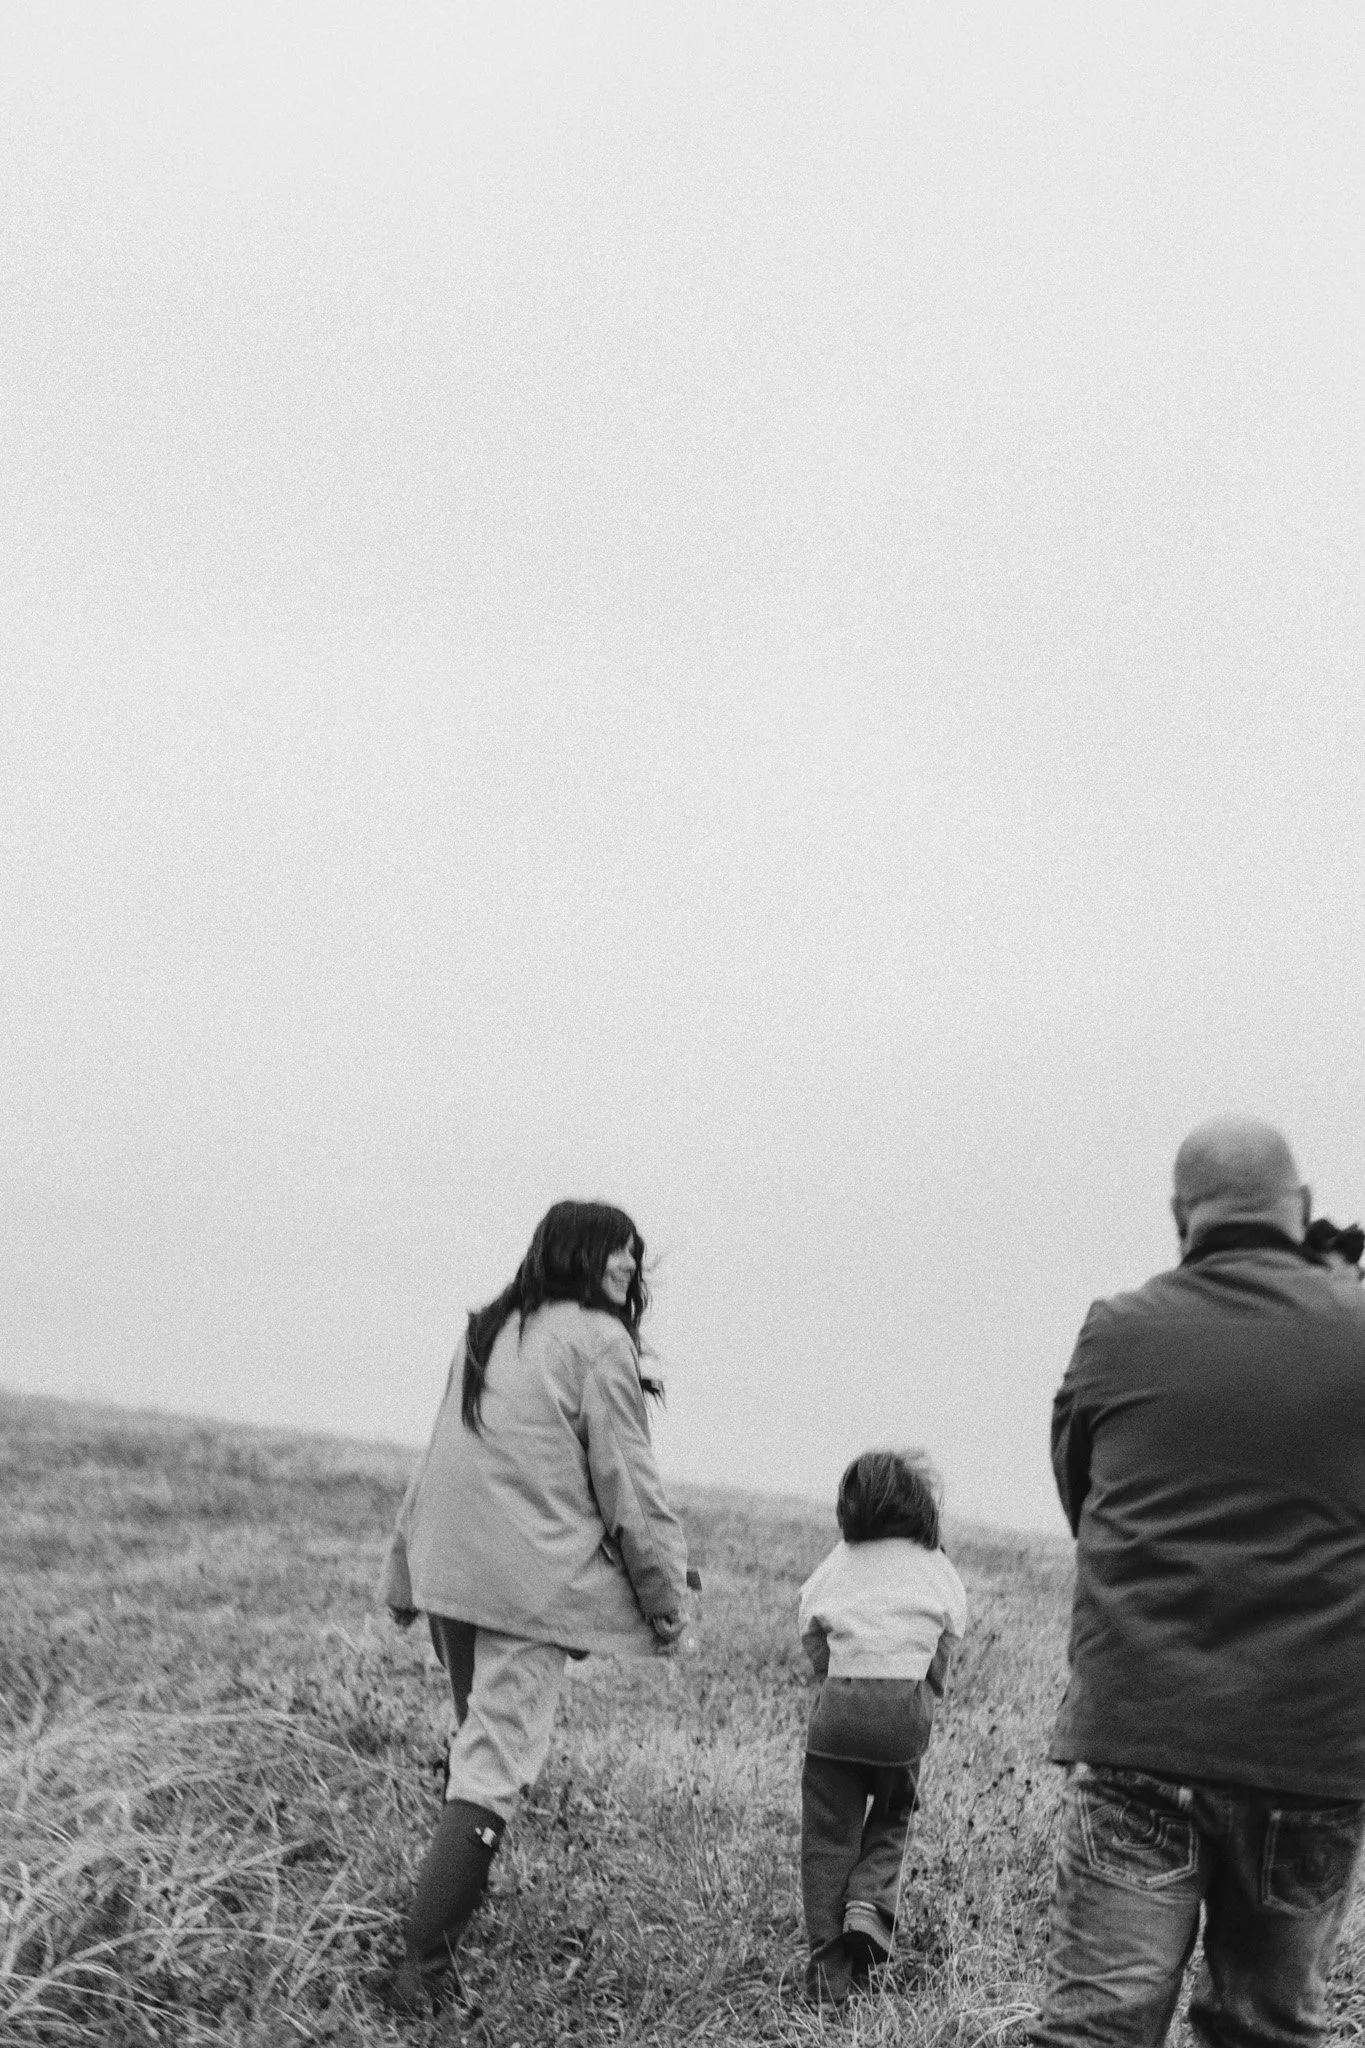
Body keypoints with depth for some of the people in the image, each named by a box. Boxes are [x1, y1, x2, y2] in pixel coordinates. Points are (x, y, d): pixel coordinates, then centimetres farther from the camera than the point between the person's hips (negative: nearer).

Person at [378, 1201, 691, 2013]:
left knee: (480, 1733, 22)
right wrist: (667, 1595, 1)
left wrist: (404, 1571, 25)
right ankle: (424, 1961, -10)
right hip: (532, 1585, -8)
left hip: (448, 1572, 8)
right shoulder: (599, 1340, -6)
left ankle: (462, 1896, 28)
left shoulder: (490, 1331, 17)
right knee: (494, 1763, -7)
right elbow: (627, 1482, -6)